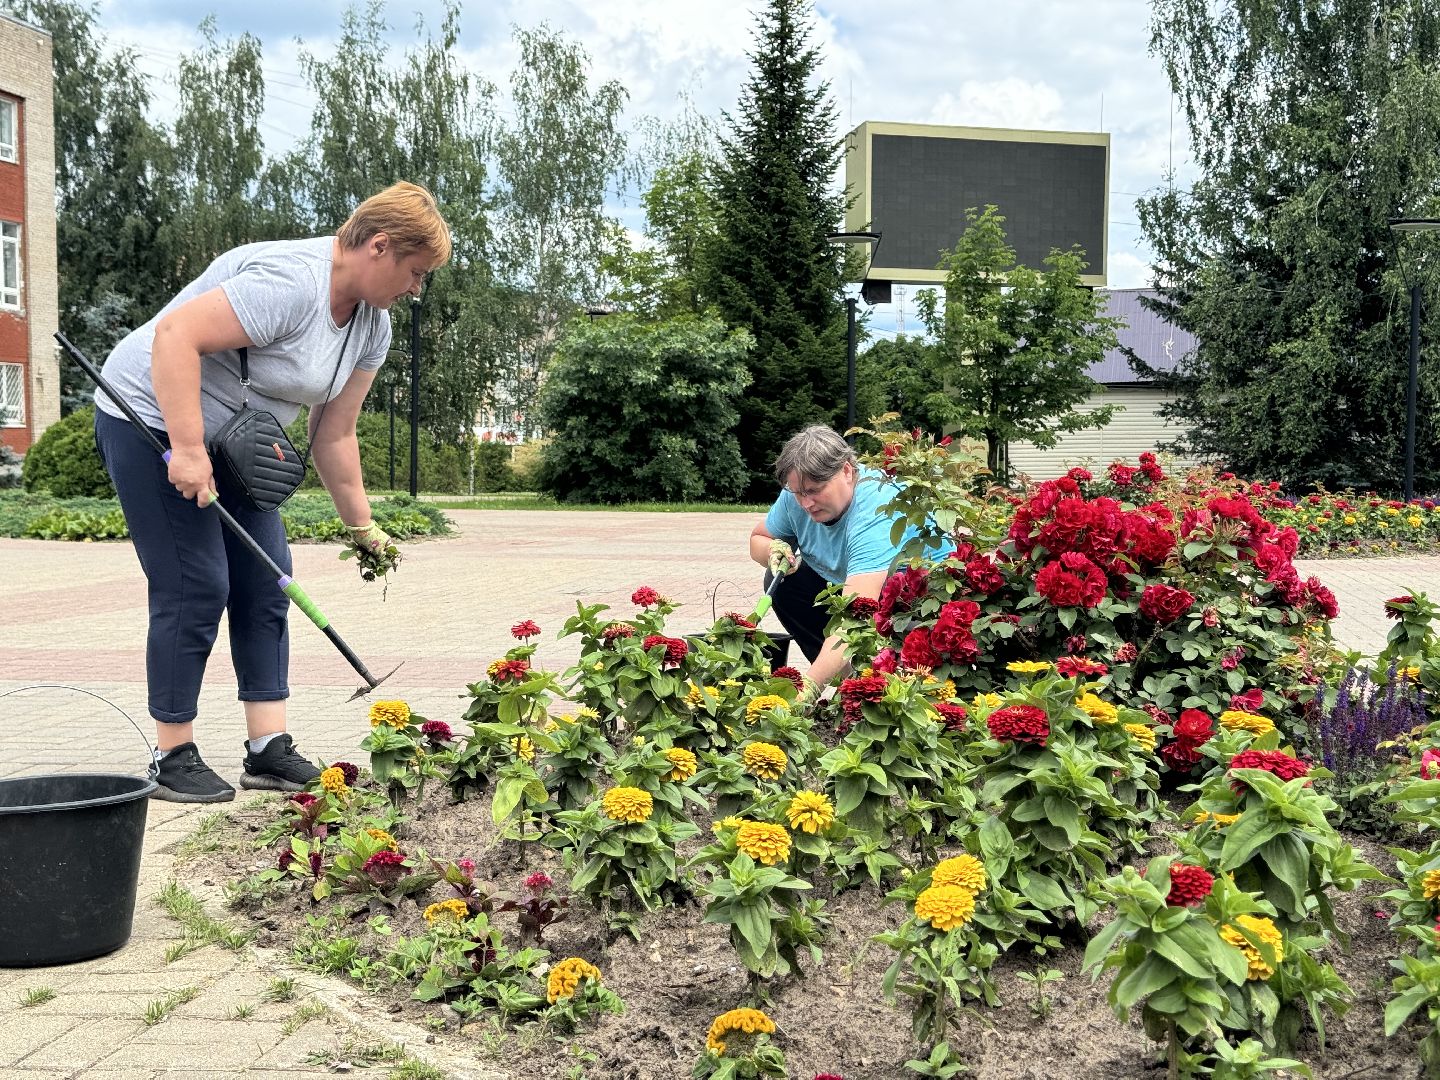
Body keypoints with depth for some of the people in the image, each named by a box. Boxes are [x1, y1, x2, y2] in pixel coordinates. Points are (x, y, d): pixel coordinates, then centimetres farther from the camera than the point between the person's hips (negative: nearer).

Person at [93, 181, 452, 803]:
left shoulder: (372, 326, 2)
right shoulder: (291, 282, -27)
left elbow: (333, 435, 6)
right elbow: (175, 336, -33)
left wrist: (362, 526, 6)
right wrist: (186, 449, -36)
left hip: (229, 443, 9)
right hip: (153, 421, -9)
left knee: (265, 585, 3)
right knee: (196, 589, -10)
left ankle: (268, 750, 7)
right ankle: (173, 758, 2)